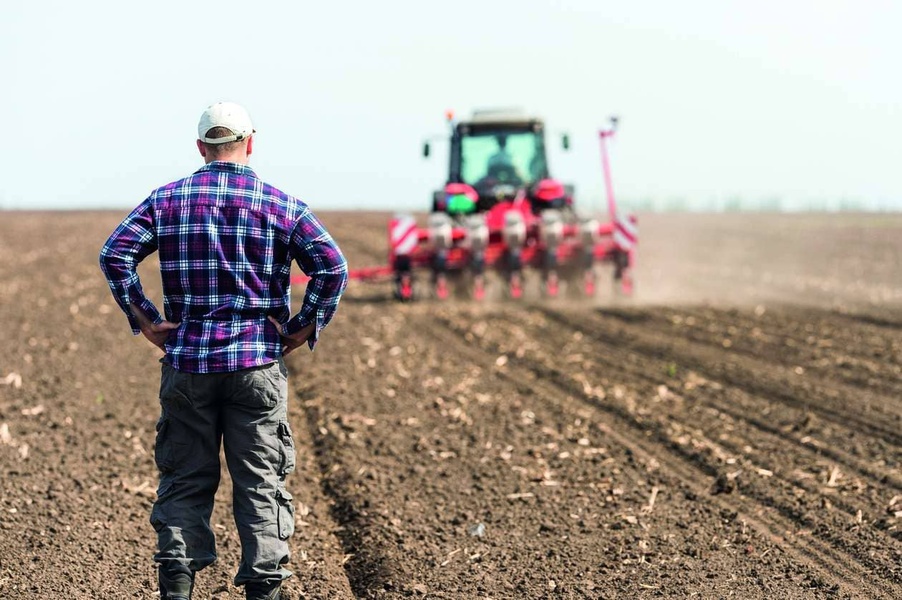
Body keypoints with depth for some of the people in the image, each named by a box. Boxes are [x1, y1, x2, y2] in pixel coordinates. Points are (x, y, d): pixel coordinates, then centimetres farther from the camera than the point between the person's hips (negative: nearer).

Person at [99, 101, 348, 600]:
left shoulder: (166, 200, 5)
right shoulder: (280, 204, 1)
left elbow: (115, 254, -5)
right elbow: (332, 266, -10)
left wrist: (144, 320, -2)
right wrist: (304, 329, -2)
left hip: (187, 359, 1)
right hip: (257, 363, -1)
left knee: (185, 479, 9)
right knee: (260, 483, 5)